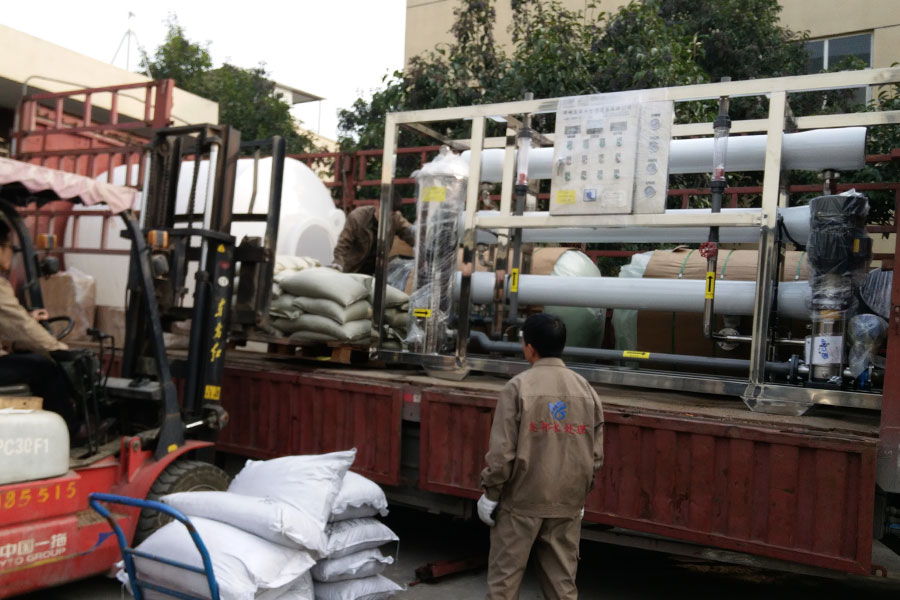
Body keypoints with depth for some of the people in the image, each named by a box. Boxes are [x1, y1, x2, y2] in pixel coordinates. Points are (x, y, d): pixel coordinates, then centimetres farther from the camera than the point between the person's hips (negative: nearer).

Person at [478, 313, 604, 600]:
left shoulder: (519, 386, -10)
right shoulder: (586, 390, 3)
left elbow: (502, 450, -13)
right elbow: (596, 455, 6)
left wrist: (491, 493, -1)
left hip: (521, 501, -4)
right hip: (567, 504, 4)